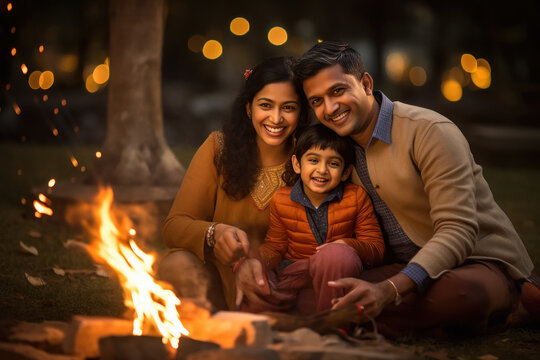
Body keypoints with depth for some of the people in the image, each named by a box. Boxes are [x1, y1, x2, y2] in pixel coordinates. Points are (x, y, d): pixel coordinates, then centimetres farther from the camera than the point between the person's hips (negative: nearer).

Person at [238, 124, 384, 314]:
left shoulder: (356, 197, -4)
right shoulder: (281, 200, 1)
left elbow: (376, 248, -2)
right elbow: (275, 246, 7)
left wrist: (347, 246, -25)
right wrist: (256, 262, -18)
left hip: (337, 276, 0)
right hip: (295, 273, 1)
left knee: (337, 254, -38)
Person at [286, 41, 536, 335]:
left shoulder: (430, 131, -18)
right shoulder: (341, 143, 6)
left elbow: (458, 233, -26)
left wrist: (389, 290, -40)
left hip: (481, 262, -7)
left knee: (459, 293, -43)